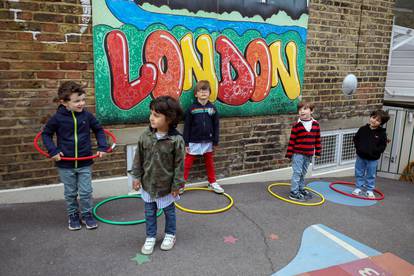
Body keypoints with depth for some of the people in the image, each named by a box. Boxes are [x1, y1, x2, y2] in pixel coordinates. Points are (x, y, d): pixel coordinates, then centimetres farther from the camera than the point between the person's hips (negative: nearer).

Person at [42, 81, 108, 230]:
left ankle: (87, 215, 28)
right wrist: (53, 151, -11)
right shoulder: (57, 118, -12)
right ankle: (73, 216, 33)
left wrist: (102, 147, -4)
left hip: (85, 163, 1)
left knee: (86, 192, 8)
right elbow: (46, 133, 1)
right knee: (70, 194, 14)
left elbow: (99, 130, 6)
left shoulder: (87, 115, -9)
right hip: (65, 164, -1)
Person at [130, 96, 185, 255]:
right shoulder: (145, 136, -10)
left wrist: (177, 185, -10)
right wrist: (136, 177, 2)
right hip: (148, 184, 3)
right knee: (150, 213, 17)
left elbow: (179, 164, -14)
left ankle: (170, 234, 41)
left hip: (166, 185, -3)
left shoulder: (176, 140, -21)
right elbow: (138, 159, 0)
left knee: (169, 212, 19)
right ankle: (150, 237, 36)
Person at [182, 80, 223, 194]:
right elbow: (187, 127, -5)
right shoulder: (191, 108, -8)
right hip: (194, 142, -2)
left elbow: (216, 126, 4)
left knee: (210, 162, 17)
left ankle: (212, 182, 32)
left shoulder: (212, 108, -1)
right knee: (187, 163, 4)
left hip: (208, 142, 3)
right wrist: (186, 143, -6)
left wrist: (215, 142, 4)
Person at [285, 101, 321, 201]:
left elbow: (317, 139, 9)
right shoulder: (296, 125, -10)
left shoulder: (315, 124, 2)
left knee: (303, 173, 18)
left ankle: (301, 188, 33)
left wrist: (318, 152, 10)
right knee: (297, 172, -2)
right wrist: (289, 153, -8)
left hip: (309, 154, 4)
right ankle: (294, 192, 5)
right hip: (298, 153, -4)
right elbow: (292, 140, -8)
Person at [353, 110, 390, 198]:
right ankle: (358, 188, 26)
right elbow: (355, 139, 6)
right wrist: (358, 147, -7)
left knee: (371, 175, 9)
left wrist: (373, 151, -19)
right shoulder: (363, 129, -5)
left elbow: (382, 146, -8)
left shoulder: (382, 133, -10)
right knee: (359, 173, 12)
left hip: (373, 158, -2)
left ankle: (369, 190, 23)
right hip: (360, 156, 2)